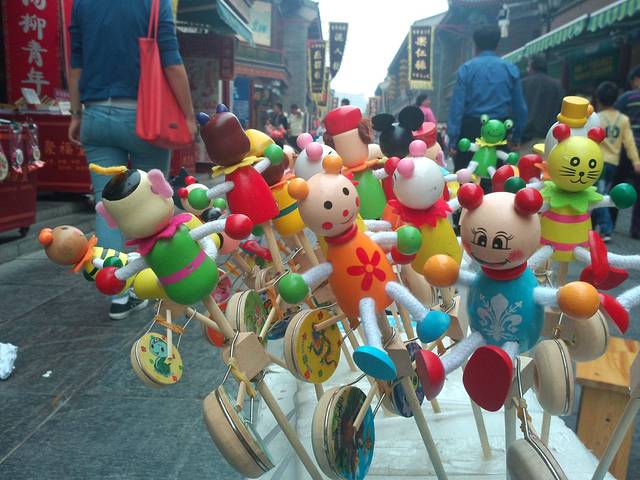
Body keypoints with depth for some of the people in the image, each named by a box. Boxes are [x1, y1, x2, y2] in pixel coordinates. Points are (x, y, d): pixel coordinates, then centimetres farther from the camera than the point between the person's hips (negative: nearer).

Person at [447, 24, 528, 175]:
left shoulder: (466, 69, -2)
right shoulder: (511, 69, 4)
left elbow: (457, 106, -7)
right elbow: (520, 106, 5)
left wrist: (453, 140, -6)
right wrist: (516, 137, 14)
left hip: (471, 129, -2)